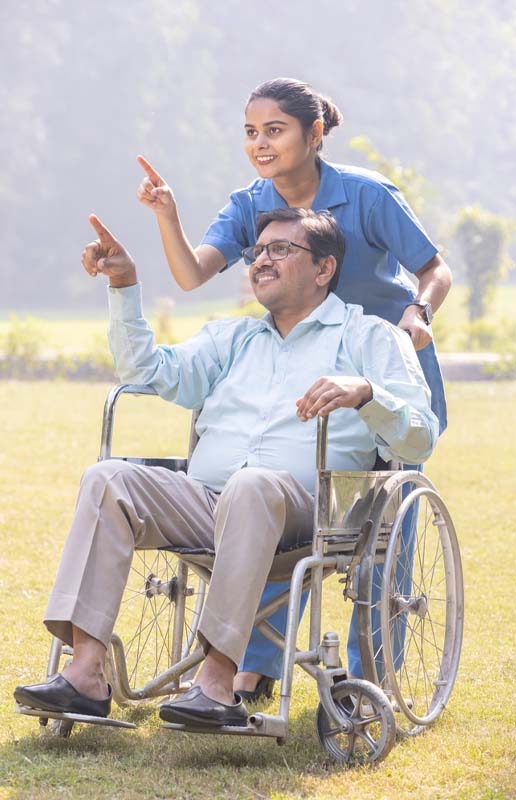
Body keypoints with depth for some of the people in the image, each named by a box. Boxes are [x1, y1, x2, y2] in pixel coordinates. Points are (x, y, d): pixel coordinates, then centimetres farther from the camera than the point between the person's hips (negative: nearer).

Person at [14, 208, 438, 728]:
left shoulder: (369, 338, 14)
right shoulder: (233, 339, 31)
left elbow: (419, 440, 1)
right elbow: (152, 371, 18)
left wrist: (365, 391, -19)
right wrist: (124, 285, 9)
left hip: (301, 513, -5)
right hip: (203, 504, 5)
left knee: (252, 486, -39)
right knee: (109, 479, -22)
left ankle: (219, 683, -44)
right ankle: (86, 675, -33)